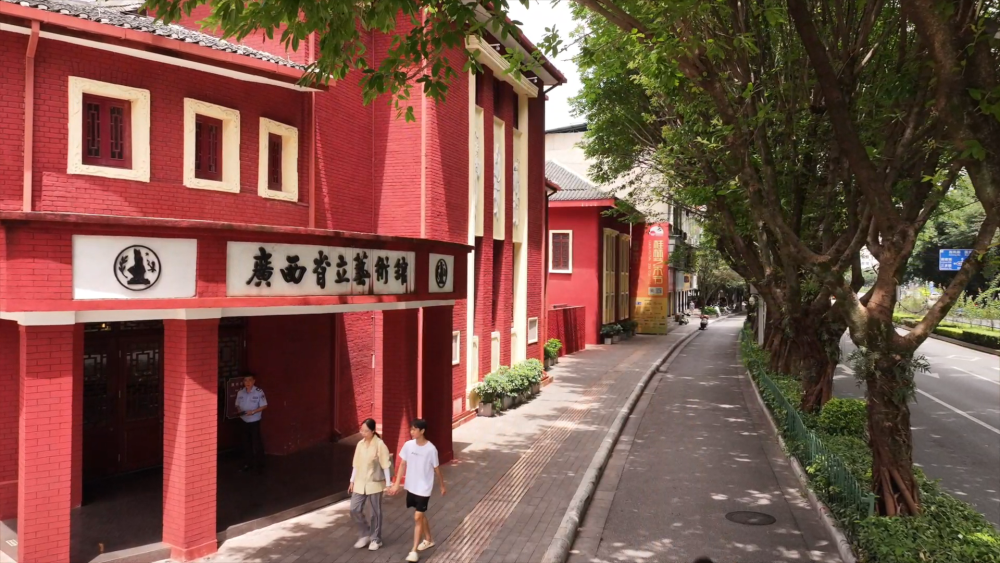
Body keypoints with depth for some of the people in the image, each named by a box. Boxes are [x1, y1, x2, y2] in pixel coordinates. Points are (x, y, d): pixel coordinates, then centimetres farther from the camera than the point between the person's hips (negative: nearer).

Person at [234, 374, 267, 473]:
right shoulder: (240, 392, -1)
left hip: (254, 422, -5)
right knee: (246, 443, 14)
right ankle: (249, 463, 29)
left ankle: (259, 465, 10)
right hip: (244, 422, 5)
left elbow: (264, 406, -12)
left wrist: (253, 411, -22)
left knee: (257, 443, 0)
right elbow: (237, 405, 10)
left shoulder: (259, 392, -14)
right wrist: (239, 410, -11)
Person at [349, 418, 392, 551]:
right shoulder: (360, 444, 3)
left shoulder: (380, 445, -15)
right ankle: (365, 534, 23)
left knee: (376, 512, 6)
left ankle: (375, 539, 22)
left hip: (375, 483, -5)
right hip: (360, 483, 5)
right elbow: (356, 464, 10)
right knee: (355, 510, 2)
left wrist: (388, 483, -11)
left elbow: (385, 465, -12)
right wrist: (352, 481, 12)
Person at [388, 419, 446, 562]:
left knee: (417, 517, -4)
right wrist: (397, 484, -1)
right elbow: (403, 465, 2)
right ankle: (428, 540, 38)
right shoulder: (408, 445, -7)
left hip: (423, 489, -5)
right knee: (421, 515, 19)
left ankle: (414, 551, 4)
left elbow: (436, 469, -6)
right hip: (411, 487, 5)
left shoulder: (431, 449, -19)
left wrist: (442, 486, 5)